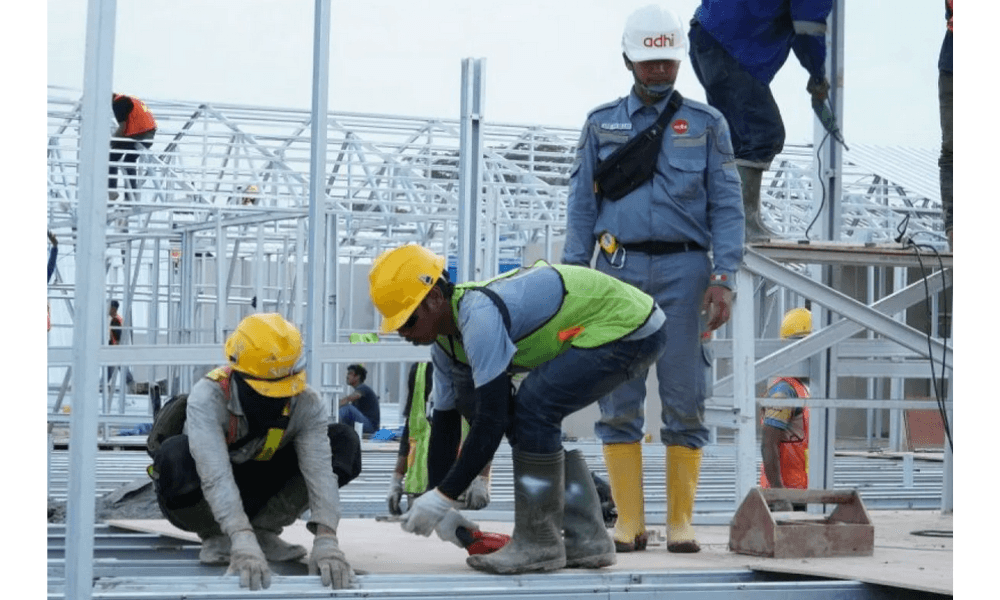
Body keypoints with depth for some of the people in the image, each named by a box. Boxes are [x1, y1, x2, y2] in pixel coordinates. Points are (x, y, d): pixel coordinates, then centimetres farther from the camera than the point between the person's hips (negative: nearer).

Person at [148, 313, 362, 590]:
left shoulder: (307, 404, -19)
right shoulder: (207, 398, -32)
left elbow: (320, 471, -30)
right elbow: (216, 476, -44)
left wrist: (326, 541, -46)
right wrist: (243, 542, -57)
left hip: (259, 494, 3)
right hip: (208, 503, -3)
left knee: (344, 442, -15)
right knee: (173, 456, -39)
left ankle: (264, 531, -4)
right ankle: (215, 537, -9)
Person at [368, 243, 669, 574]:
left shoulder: (479, 315, -27)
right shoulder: (446, 342, 5)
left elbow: (491, 420, -27)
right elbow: (444, 419, 13)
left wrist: (443, 497, -21)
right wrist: (435, 504, 9)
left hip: (631, 328, -11)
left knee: (532, 407, -19)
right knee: (538, 420, 12)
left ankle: (538, 544, -9)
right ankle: (585, 540, 16)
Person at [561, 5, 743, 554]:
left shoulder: (707, 123, 9)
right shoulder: (601, 123, 13)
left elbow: (726, 206, 4)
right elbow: (581, 205, 11)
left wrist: (724, 278, -7)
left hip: (683, 271, -1)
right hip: (618, 269, 1)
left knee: (684, 401, -3)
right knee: (618, 400, -1)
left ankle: (681, 522, 3)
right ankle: (628, 523, 4)